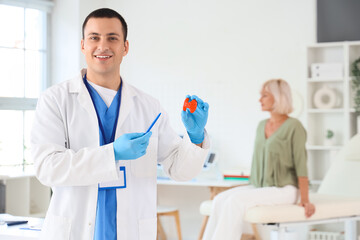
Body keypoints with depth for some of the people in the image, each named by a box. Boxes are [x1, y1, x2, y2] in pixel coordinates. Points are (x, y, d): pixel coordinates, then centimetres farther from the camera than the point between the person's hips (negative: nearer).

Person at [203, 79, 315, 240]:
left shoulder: (294, 127, -8)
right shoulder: (261, 126, 14)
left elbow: (301, 164, -11)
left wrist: (305, 200, -17)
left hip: (284, 189, -7)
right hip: (259, 187, 7)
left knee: (236, 200, -30)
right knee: (221, 199, -19)